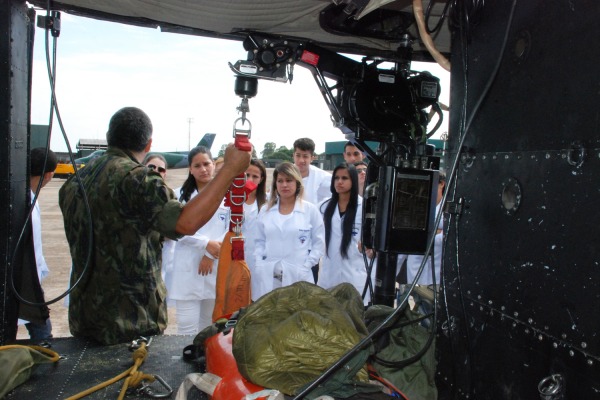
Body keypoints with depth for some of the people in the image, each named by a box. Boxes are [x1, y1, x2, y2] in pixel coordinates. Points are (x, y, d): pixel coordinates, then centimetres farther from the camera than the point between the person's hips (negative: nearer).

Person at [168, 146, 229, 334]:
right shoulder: (180, 195, 5)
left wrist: (211, 255, -10)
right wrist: (206, 243, -15)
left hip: (217, 268, 1)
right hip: (188, 269, -1)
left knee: (210, 326, 13)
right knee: (187, 328, -1)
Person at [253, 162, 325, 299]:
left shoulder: (311, 210, 3)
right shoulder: (265, 210, 11)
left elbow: (319, 243, 3)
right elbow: (260, 242, 14)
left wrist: (305, 267, -6)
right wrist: (258, 264, 1)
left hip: (298, 277, -2)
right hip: (267, 278, 2)